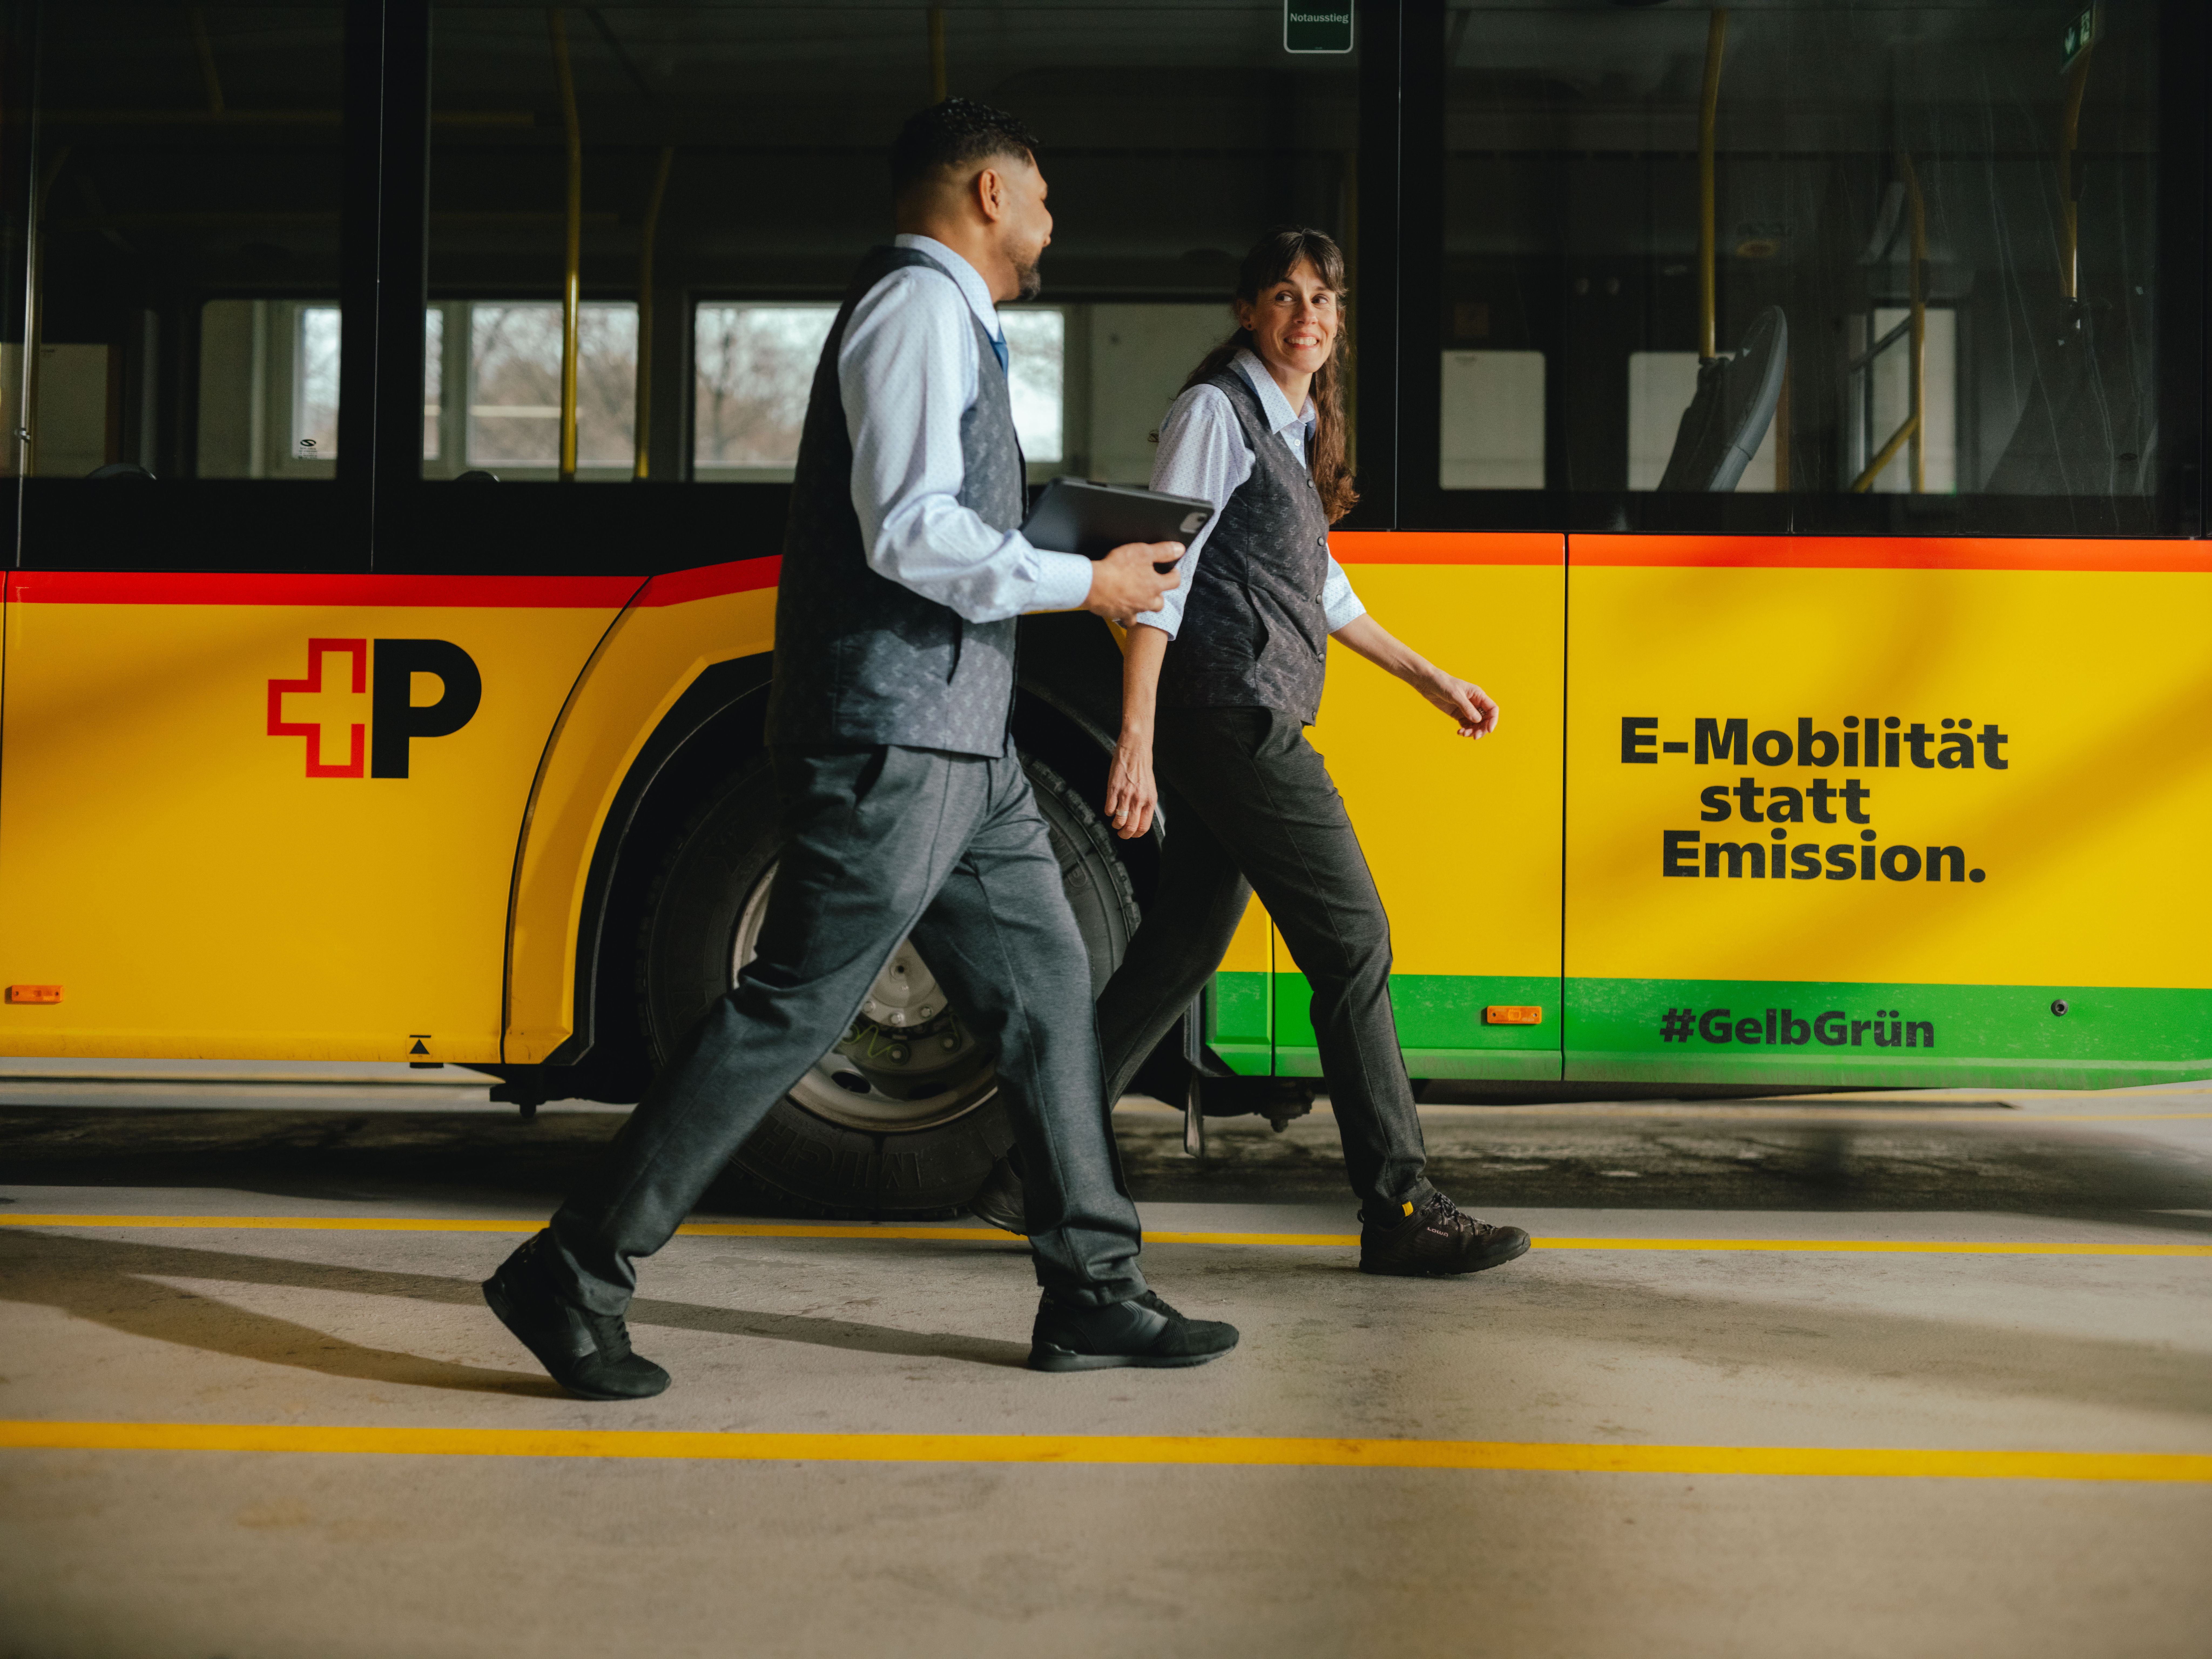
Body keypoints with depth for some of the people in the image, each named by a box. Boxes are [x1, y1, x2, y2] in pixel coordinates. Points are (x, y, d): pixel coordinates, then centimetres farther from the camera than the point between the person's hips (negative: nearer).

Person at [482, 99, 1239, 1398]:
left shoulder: (954, 323, 23)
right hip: (896, 737, -11)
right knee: (796, 1008, -8)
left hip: (963, 748, 11)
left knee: (1048, 988, 10)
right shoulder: (919, 306, -9)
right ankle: (575, 1278, 0)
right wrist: (1083, 583, -13)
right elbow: (909, 532, -20)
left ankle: (1094, 1293, 18)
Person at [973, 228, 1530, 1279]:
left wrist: (1429, 679, 30)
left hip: (1253, 721, 9)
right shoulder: (1217, 412, -7)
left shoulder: (1298, 430, 20)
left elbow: (1321, 586, 29)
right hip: (1233, 712, -9)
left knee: (1183, 946, 10)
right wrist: (1137, 742, -22)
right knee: (1353, 942, -7)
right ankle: (1400, 1210, 0)